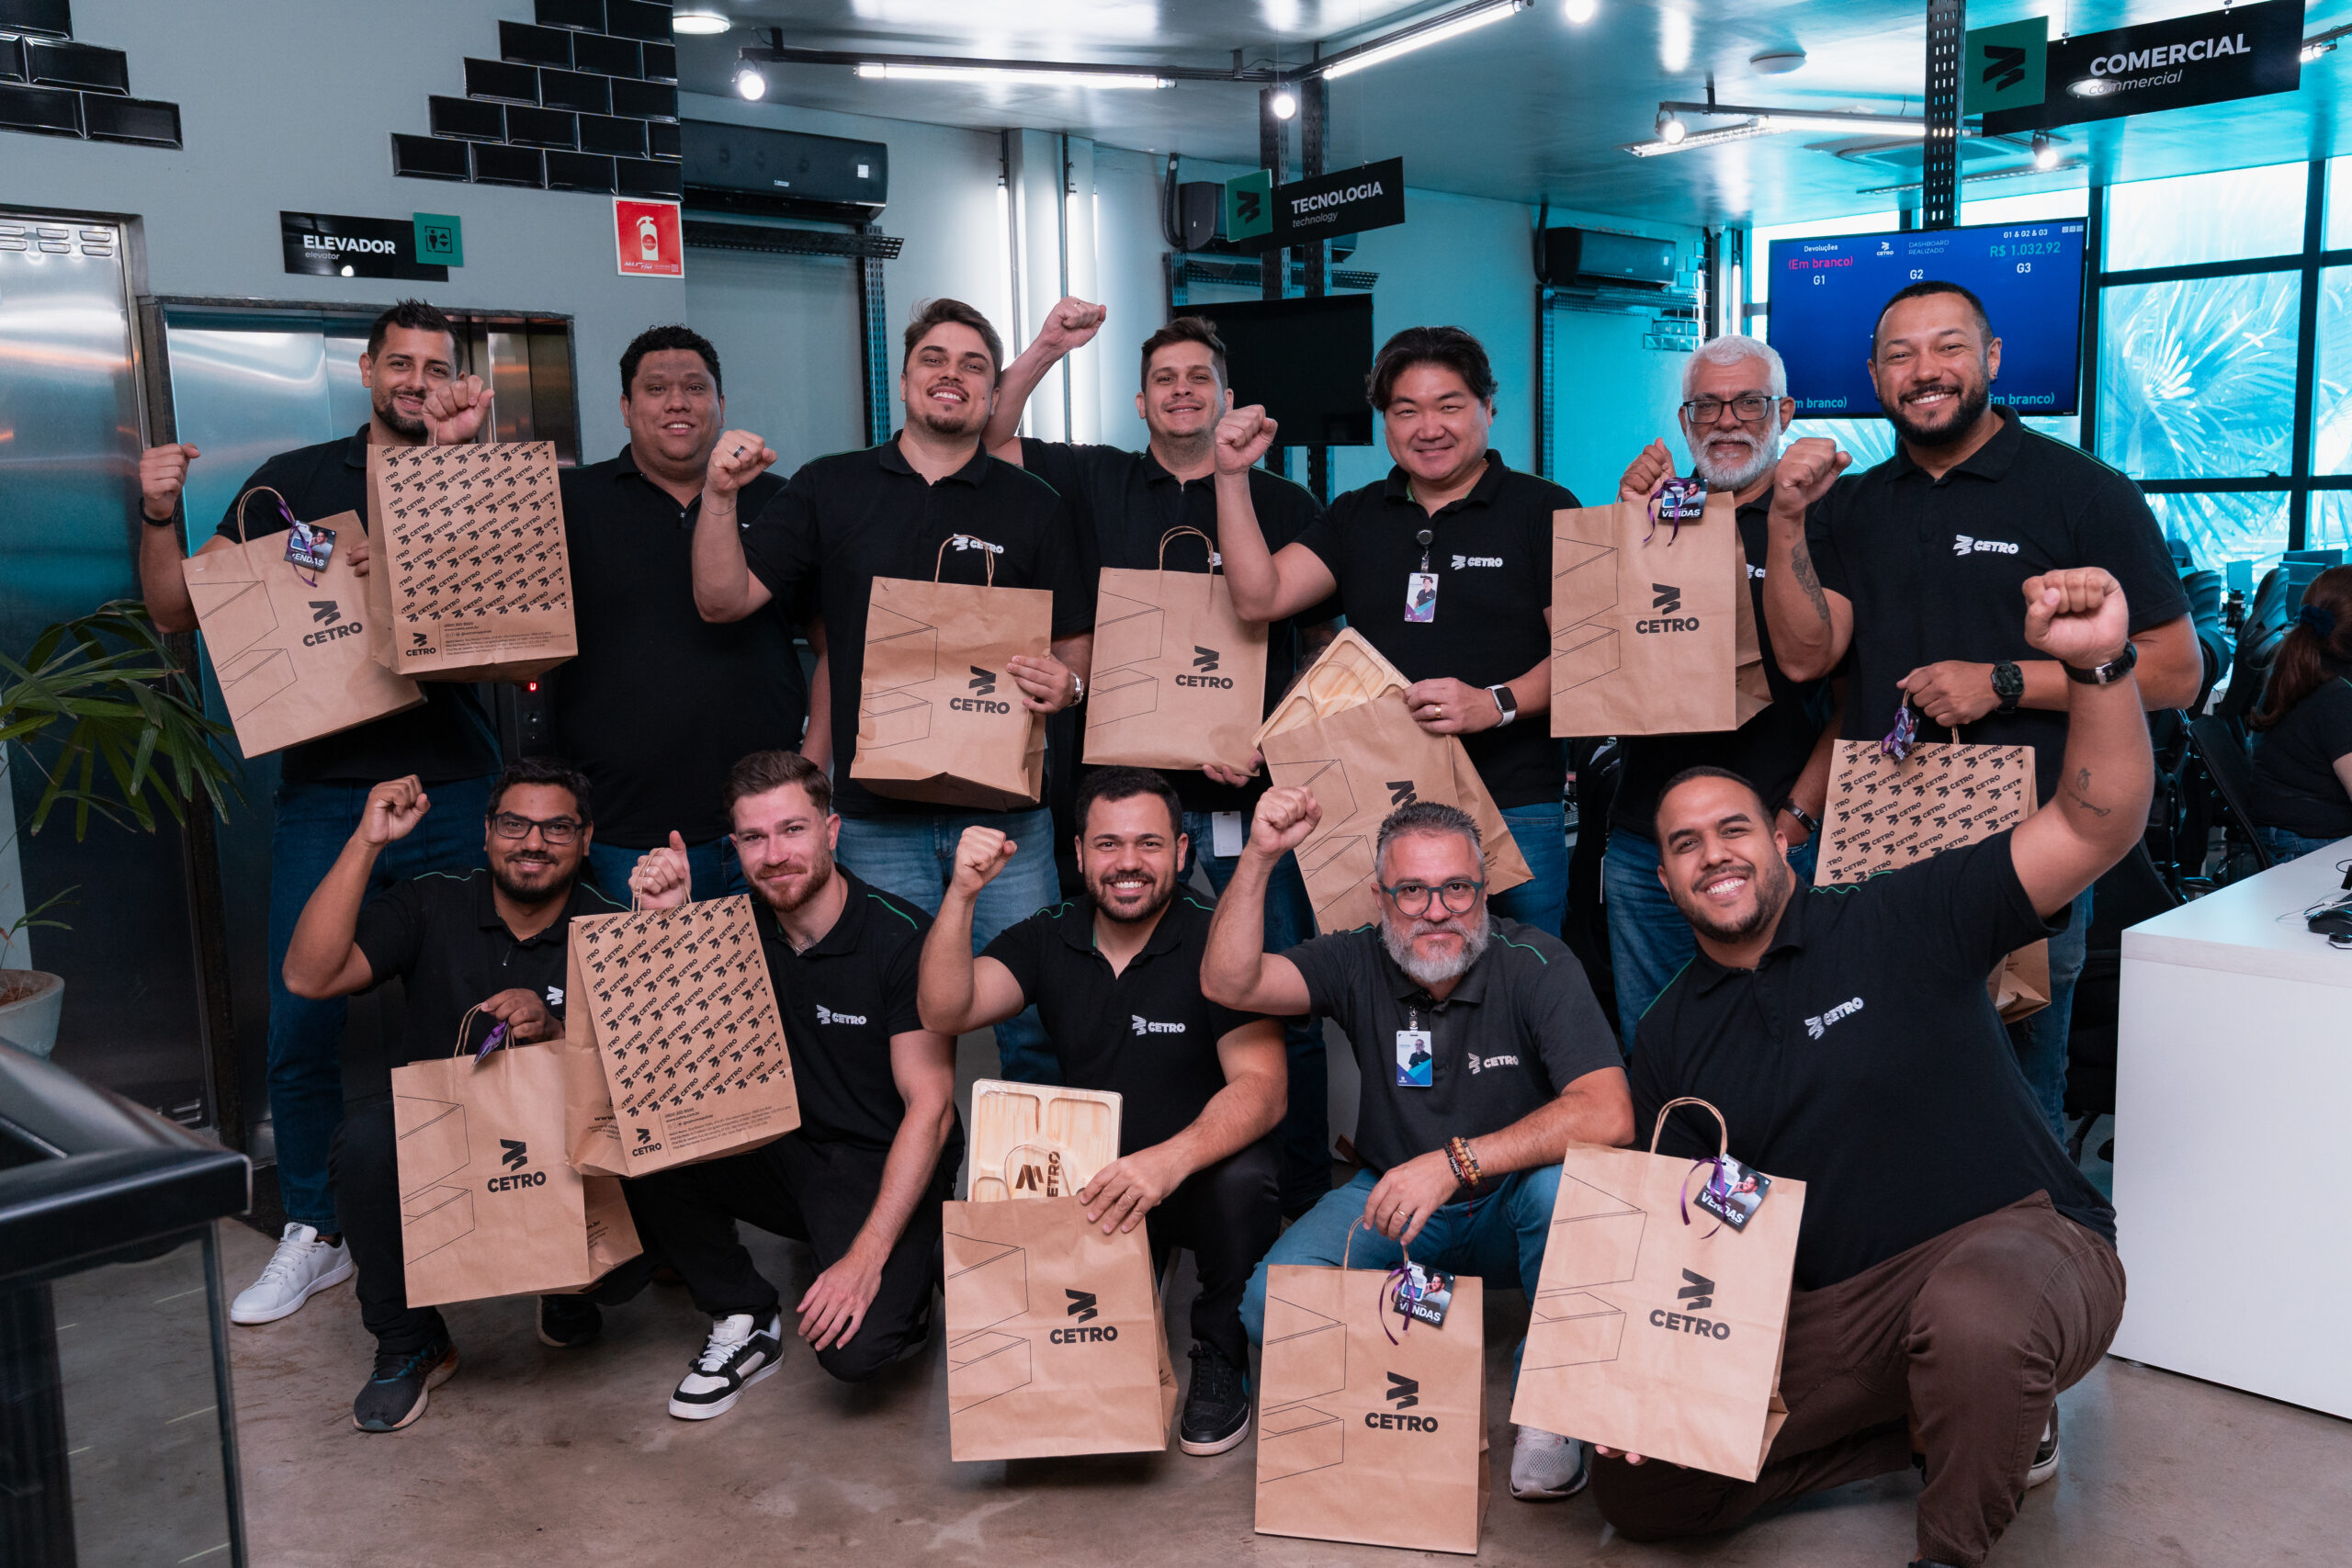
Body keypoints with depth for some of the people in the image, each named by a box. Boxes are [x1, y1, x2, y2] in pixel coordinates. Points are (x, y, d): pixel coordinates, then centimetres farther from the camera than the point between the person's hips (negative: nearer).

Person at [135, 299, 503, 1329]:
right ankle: (314, 1233, 19)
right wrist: (158, 515, -6)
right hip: (323, 792, 1)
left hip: (452, 790, -1)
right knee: (302, 1028, 2)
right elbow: (179, 610, 11)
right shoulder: (294, 480, 9)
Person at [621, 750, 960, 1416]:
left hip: (885, 1169, -5)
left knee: (853, 1347, -28)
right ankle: (747, 1322, 1)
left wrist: (866, 1257, -25)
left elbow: (929, 1109, -18)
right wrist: (662, 923, -19)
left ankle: (910, 1282, 9)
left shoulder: (903, 937, -17)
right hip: (785, 1154, 5)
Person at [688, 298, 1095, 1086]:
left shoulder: (1035, 505, 7)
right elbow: (722, 600, 6)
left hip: (1005, 808, 0)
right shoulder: (829, 489, 8)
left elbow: (1079, 643, 7)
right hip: (875, 812, 0)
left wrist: (1066, 683, -15)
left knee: (1034, 1018, 4)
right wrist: (719, 496, -9)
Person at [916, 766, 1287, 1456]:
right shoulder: (1046, 941, 1)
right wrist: (961, 896, -26)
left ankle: (1221, 1362, -8)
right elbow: (945, 1011, -12)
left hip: (1202, 1173, -3)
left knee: (1241, 1179, -36)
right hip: (1091, 1181, 3)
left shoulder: (1214, 944, -14)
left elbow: (1260, 1087, -24)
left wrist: (1171, 1159, -43)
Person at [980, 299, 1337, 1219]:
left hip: (1251, 793, -1)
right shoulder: (1101, 484, 11)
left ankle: (1308, 1202, 17)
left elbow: (1324, 646, 8)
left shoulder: (1287, 505, 8)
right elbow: (986, 440, 9)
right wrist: (1047, 349, -2)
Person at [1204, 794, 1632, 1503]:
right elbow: (1228, 984, -21)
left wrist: (1456, 1162, -36)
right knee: (1271, 1304, -22)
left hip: (1508, 1214, -2)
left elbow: (1608, 1115, -30)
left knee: (1563, 1183, -36)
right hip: (1392, 1196, 2)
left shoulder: (1535, 964, -18)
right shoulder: (1360, 963, -8)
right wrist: (1260, 856, -31)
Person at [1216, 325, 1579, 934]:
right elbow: (1258, 598, 2)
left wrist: (1496, 703, -19)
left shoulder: (1543, 510, 2)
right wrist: (1233, 476, -4)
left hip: (1512, 809, -3)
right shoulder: (1356, 516, 14)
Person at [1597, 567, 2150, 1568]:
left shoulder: (1899, 924, -4)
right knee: (1635, 1485, -6)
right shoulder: (1671, 1038, 9)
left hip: (2018, 1238, -5)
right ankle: (1963, 1420, 8)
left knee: (1971, 1315, -42)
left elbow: (2095, 830, -13)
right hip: (1828, 1315, 5)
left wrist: (2097, 664, -30)